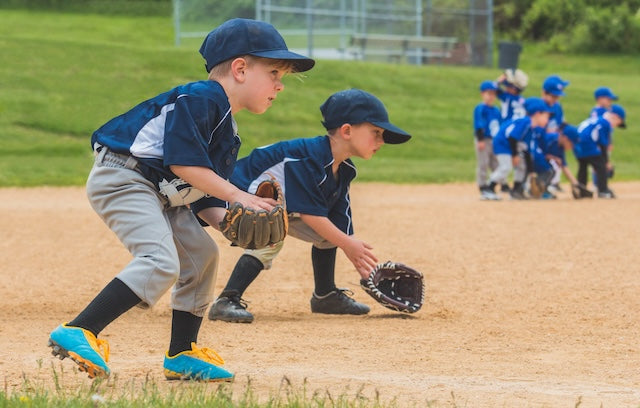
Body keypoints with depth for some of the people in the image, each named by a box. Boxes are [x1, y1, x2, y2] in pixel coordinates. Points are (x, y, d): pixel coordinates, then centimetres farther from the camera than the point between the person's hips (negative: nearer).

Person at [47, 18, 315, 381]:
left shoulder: (227, 127, 16)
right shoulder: (200, 99, -17)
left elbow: (201, 185, 16)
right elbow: (182, 162, -24)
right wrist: (236, 195, -20)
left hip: (161, 195, 11)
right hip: (122, 178, -11)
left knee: (201, 254, 17)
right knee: (160, 262, -26)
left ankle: (182, 355, 26)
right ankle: (77, 334, -31)